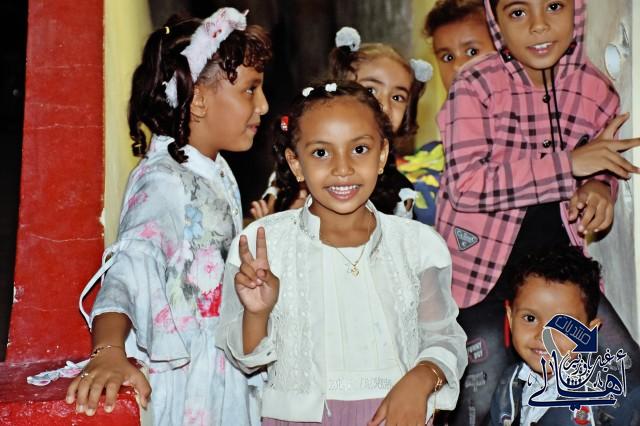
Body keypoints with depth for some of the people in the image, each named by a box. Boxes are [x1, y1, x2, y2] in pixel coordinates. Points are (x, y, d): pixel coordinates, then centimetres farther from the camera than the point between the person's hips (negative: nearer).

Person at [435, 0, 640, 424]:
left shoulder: (597, 90, -1)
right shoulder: (476, 85, -14)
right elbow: (464, 184, -24)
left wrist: (600, 188, -8)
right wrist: (568, 162, -26)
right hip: (485, 265, -4)